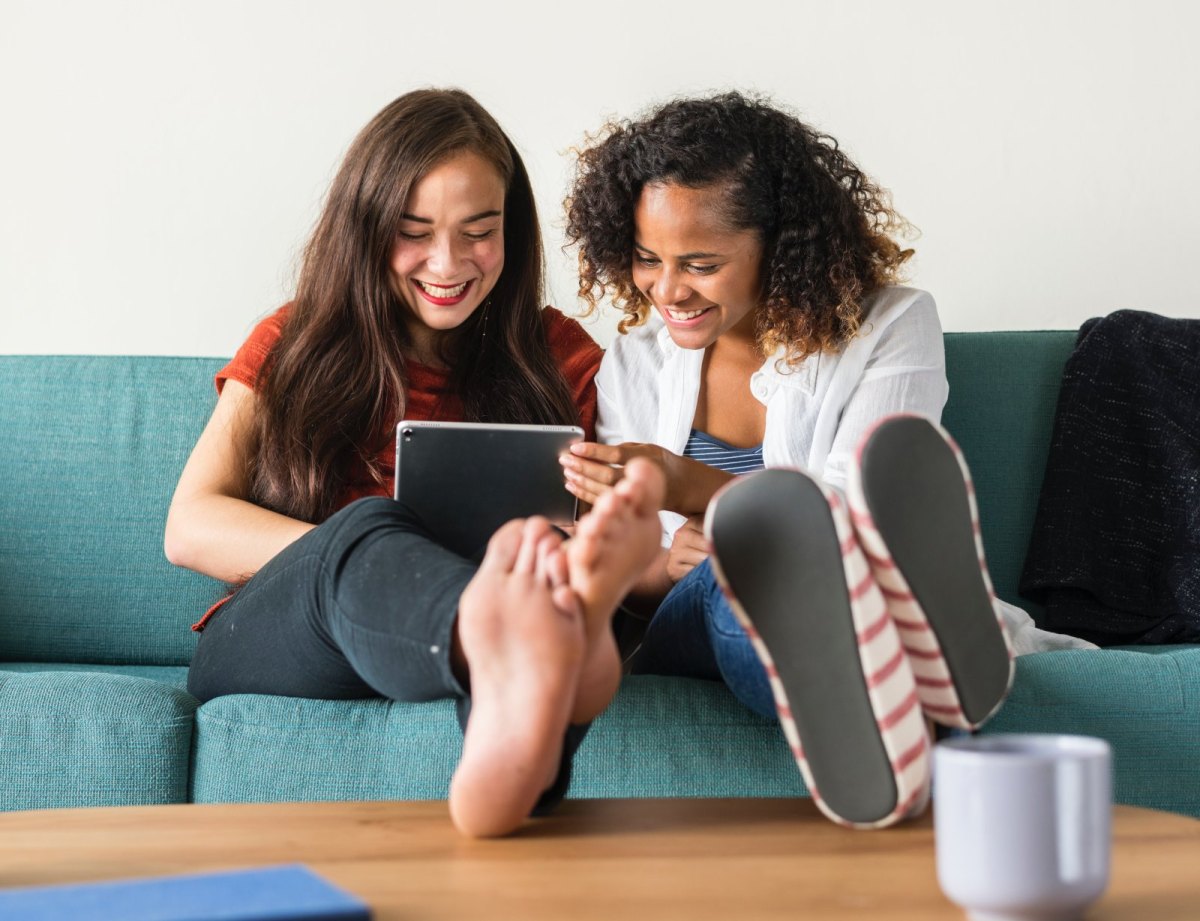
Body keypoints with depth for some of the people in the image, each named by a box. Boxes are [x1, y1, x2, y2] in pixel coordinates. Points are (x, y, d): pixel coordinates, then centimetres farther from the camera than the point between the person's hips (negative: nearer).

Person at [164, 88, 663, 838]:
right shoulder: (294, 347, 14)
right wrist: (379, 564, -15)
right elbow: (190, 528, 1)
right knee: (369, 528, -35)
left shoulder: (558, 356, 16)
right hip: (264, 644, 0)